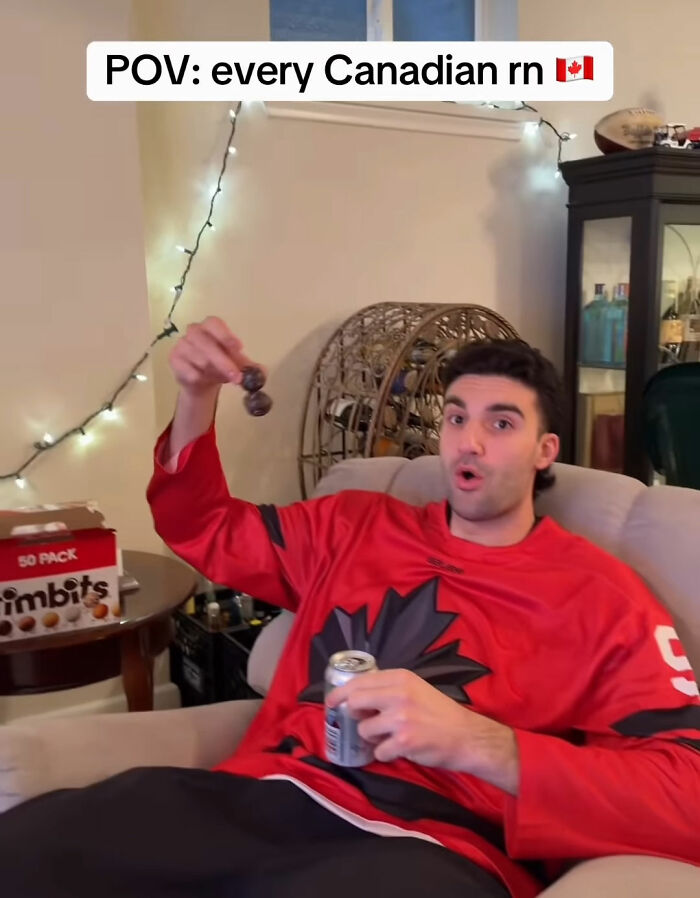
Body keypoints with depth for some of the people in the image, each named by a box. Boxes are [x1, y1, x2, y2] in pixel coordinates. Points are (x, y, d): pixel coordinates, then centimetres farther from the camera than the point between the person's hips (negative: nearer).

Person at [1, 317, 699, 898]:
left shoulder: (600, 594, 5)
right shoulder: (356, 525, 19)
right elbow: (205, 530, 29)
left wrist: (475, 742, -20)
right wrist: (197, 398, 10)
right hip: (261, 798, 4)